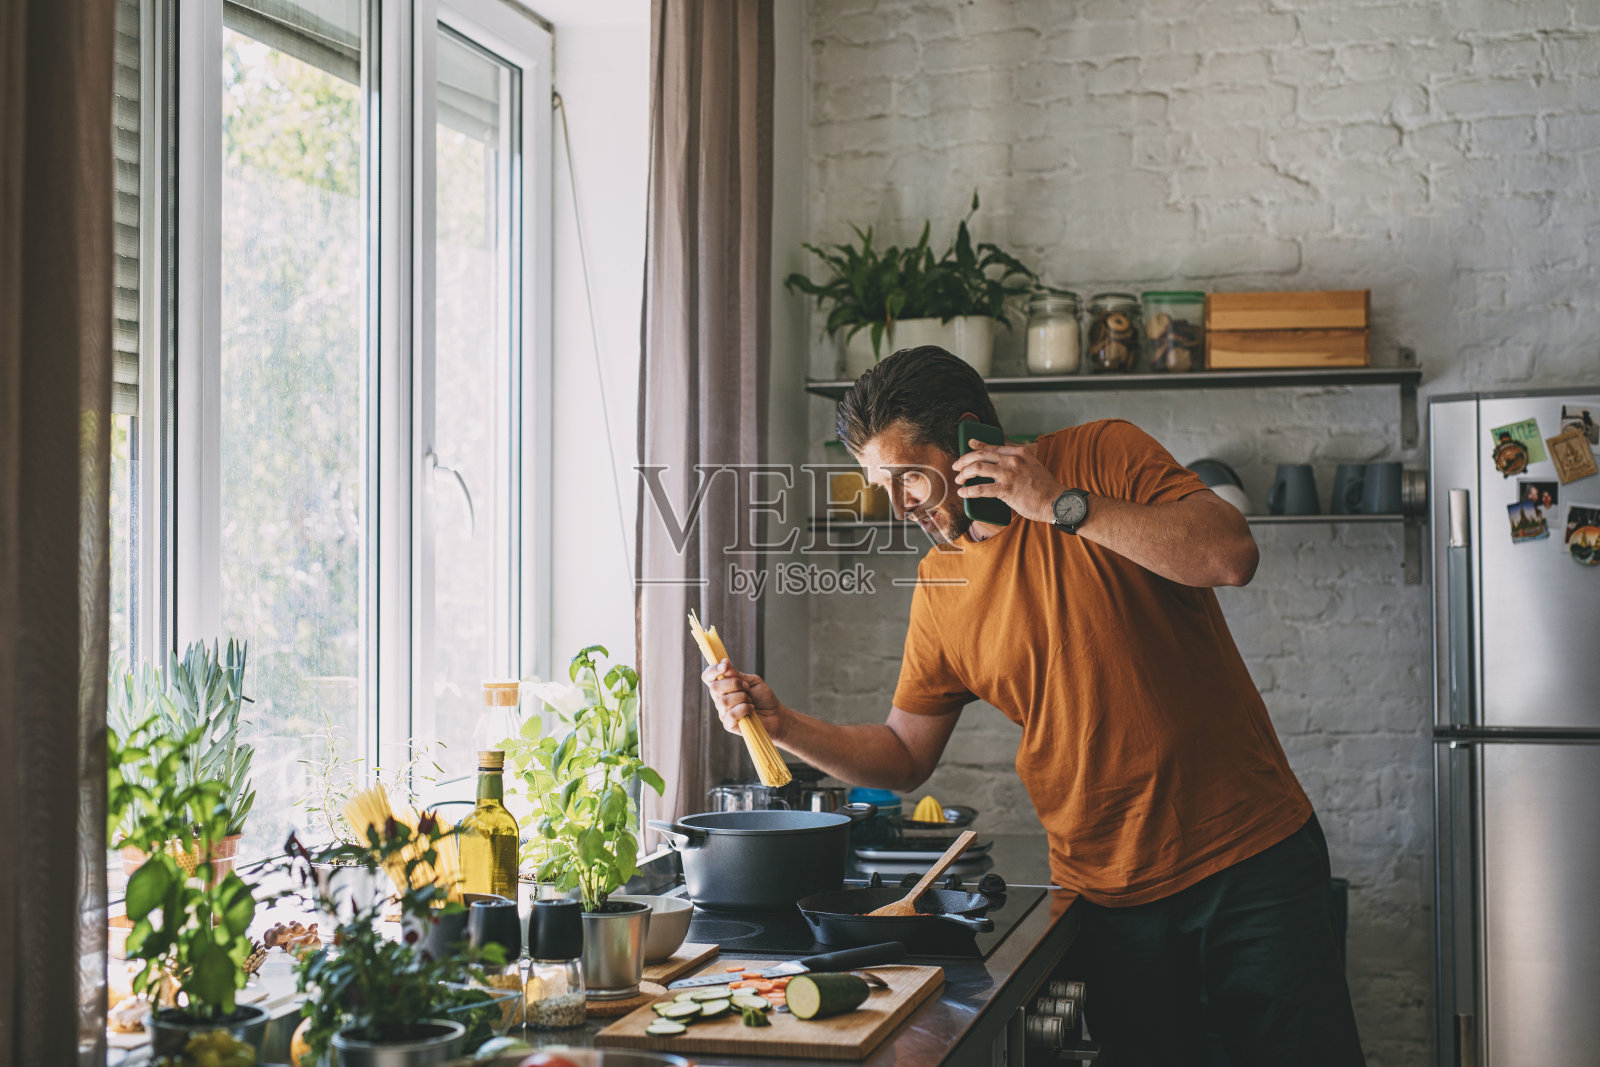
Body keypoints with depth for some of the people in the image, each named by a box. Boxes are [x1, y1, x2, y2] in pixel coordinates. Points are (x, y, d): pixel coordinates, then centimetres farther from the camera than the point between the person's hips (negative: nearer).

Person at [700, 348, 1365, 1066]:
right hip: (1110, 893, 3)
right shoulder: (940, 588, 4)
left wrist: (1062, 504, -22)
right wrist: (783, 724, -4)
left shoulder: (1103, 455, -6)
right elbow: (905, 756, 11)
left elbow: (1231, 555, -21)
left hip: (1249, 853, -3)